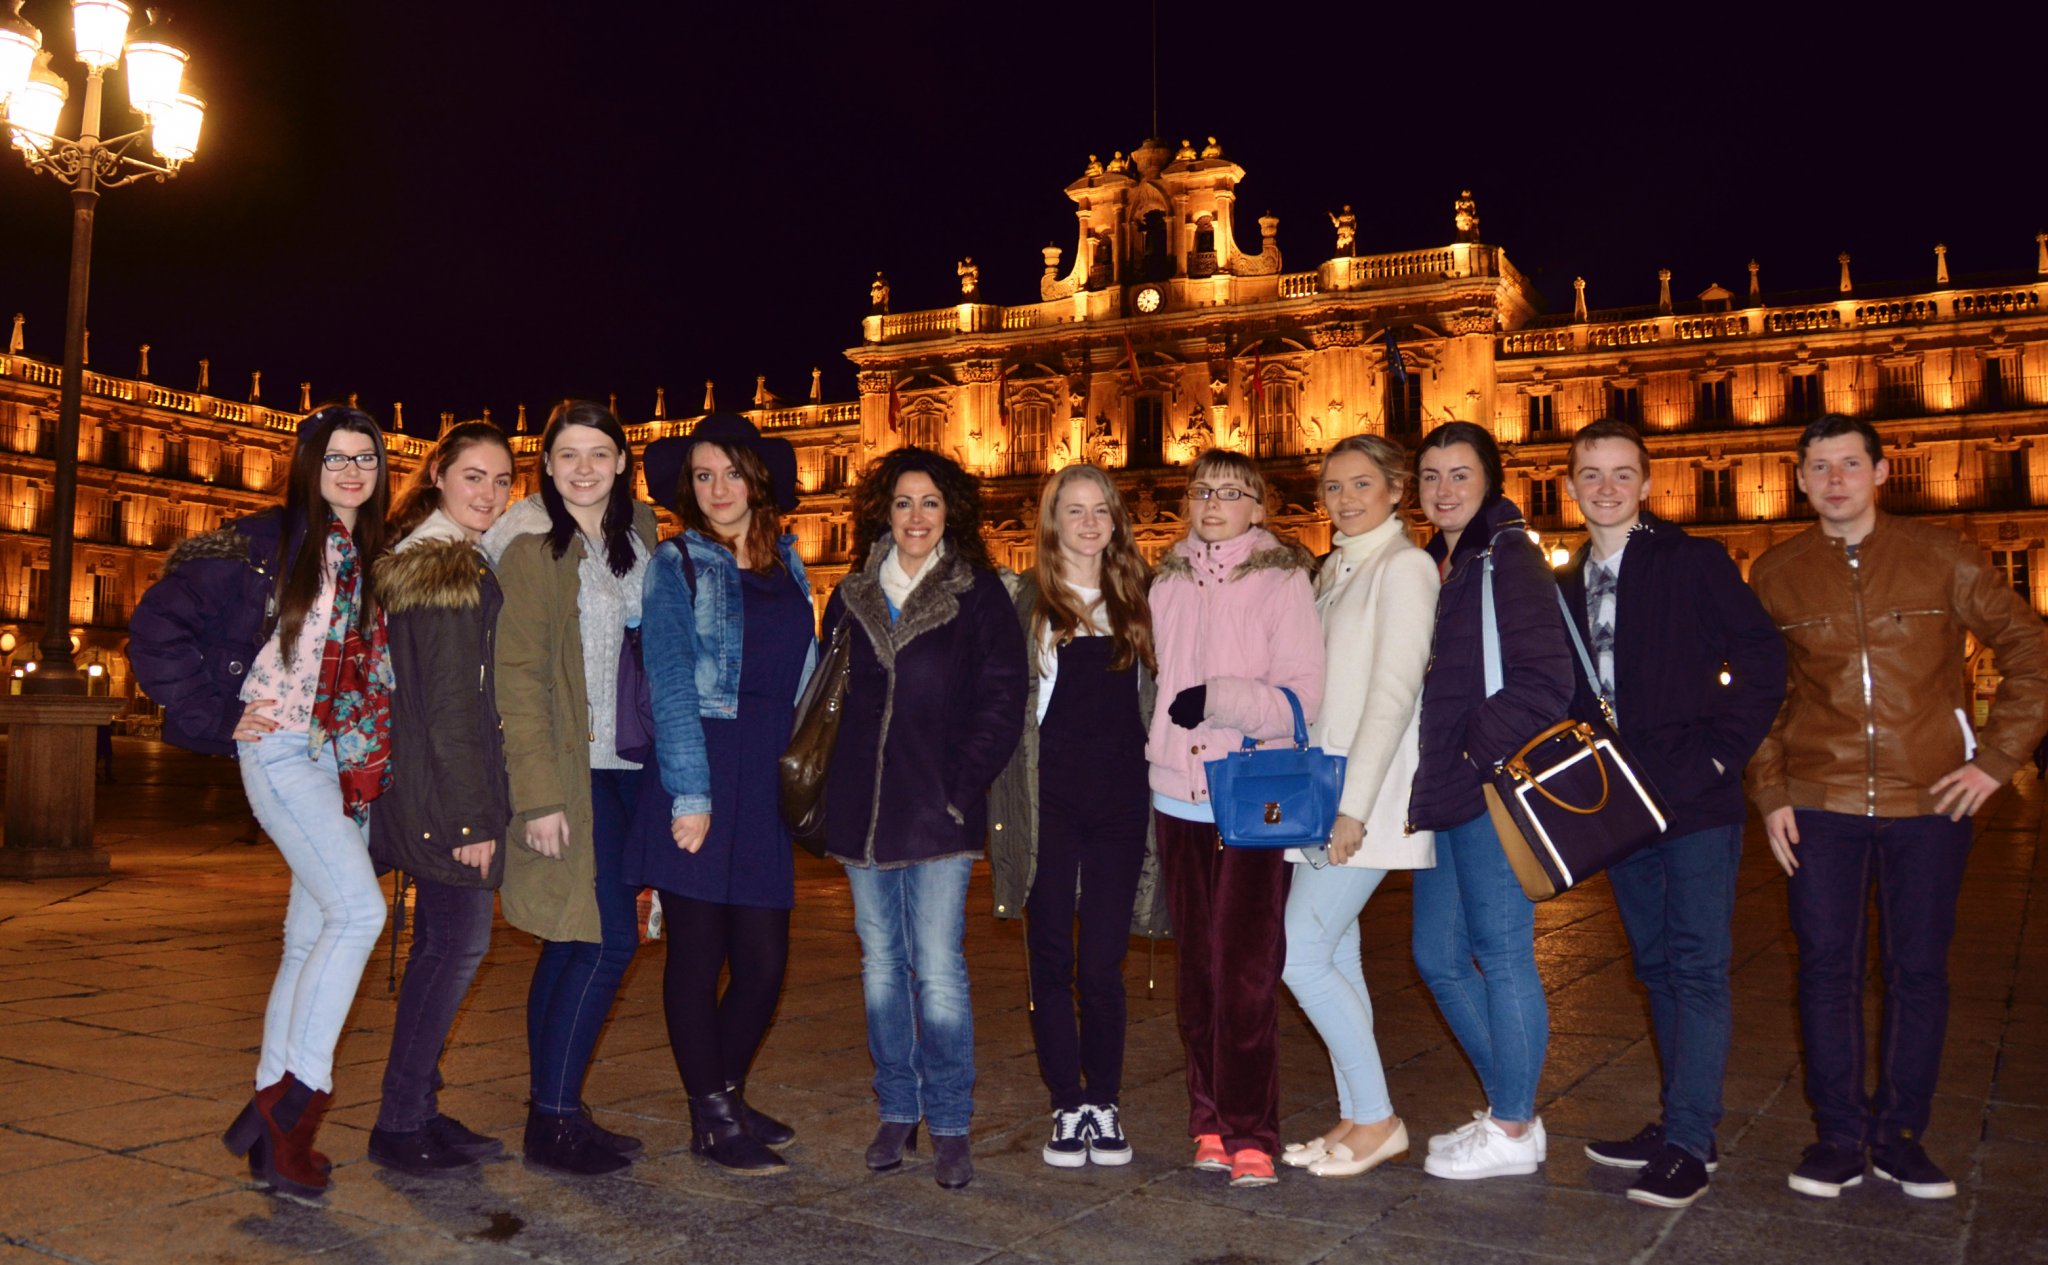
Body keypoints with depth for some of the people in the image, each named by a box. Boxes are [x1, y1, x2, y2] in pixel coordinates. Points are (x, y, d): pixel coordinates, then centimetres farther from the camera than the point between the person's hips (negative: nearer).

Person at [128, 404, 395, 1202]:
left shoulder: (375, 560, 13)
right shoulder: (264, 542, -4)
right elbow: (159, 624, -7)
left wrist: (384, 758, 5)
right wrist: (218, 717, -8)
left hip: (351, 767, 6)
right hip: (285, 754, -6)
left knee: (311, 940, 8)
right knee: (359, 909, -20)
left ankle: (270, 1117, 18)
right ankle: (300, 1094, -10)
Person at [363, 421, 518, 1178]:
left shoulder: (409, 563, 16)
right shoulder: (455, 574, -14)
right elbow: (452, 706, -18)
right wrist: (474, 815, -18)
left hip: (412, 780, 10)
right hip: (446, 788, -10)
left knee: (439, 944, 14)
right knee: (459, 942, -2)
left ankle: (416, 1112, 23)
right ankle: (401, 1124, 7)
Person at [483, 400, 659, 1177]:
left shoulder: (638, 536, 12)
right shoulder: (534, 546, -7)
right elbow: (519, 675, -12)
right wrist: (538, 794, -16)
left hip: (625, 766, 6)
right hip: (570, 769, -6)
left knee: (574, 940, 11)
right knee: (611, 938, -9)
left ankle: (553, 1115, 20)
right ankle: (554, 1120, 2)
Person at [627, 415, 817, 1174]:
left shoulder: (787, 564, 13)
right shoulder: (676, 564, 0)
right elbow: (670, 683, -8)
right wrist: (690, 794, -14)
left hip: (768, 783, 5)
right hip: (698, 776, -4)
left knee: (764, 962, 7)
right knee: (698, 956, 4)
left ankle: (726, 1093, 29)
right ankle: (710, 1120, 17)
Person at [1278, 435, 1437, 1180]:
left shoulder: (1403, 567, -9)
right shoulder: (1333, 571, 17)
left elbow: (1395, 693, -16)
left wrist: (1354, 805, -20)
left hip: (1367, 792, -8)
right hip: (1323, 785, 8)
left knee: (1302, 955, -9)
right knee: (1333, 956, 10)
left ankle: (1377, 1119, 5)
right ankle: (1356, 1119, 19)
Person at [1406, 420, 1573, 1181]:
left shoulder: (1509, 561, -9)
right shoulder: (1430, 567, 16)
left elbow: (1546, 683, -16)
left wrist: (1478, 751, -17)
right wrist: (1420, 782, 12)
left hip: (1492, 790, -9)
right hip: (1441, 799, 9)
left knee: (1502, 955, 0)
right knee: (1439, 956, 13)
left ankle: (1513, 1133, 14)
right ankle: (1510, 1109, 28)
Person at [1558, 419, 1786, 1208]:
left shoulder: (1692, 562, -4)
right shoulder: (1567, 588, 13)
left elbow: (1762, 656, -9)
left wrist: (1721, 751, -13)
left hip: (1696, 797, -6)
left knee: (1697, 967, -4)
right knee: (1657, 967, 13)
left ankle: (1689, 1143, 1)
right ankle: (1681, 1123, 24)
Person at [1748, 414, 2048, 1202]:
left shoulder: (1940, 556, 1)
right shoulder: (1776, 576, 4)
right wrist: (1768, 793, 2)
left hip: (1931, 801, 0)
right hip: (1820, 805, 1)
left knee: (1919, 970, 7)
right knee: (1827, 968, 4)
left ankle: (1900, 1137, 21)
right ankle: (1838, 1136, 16)